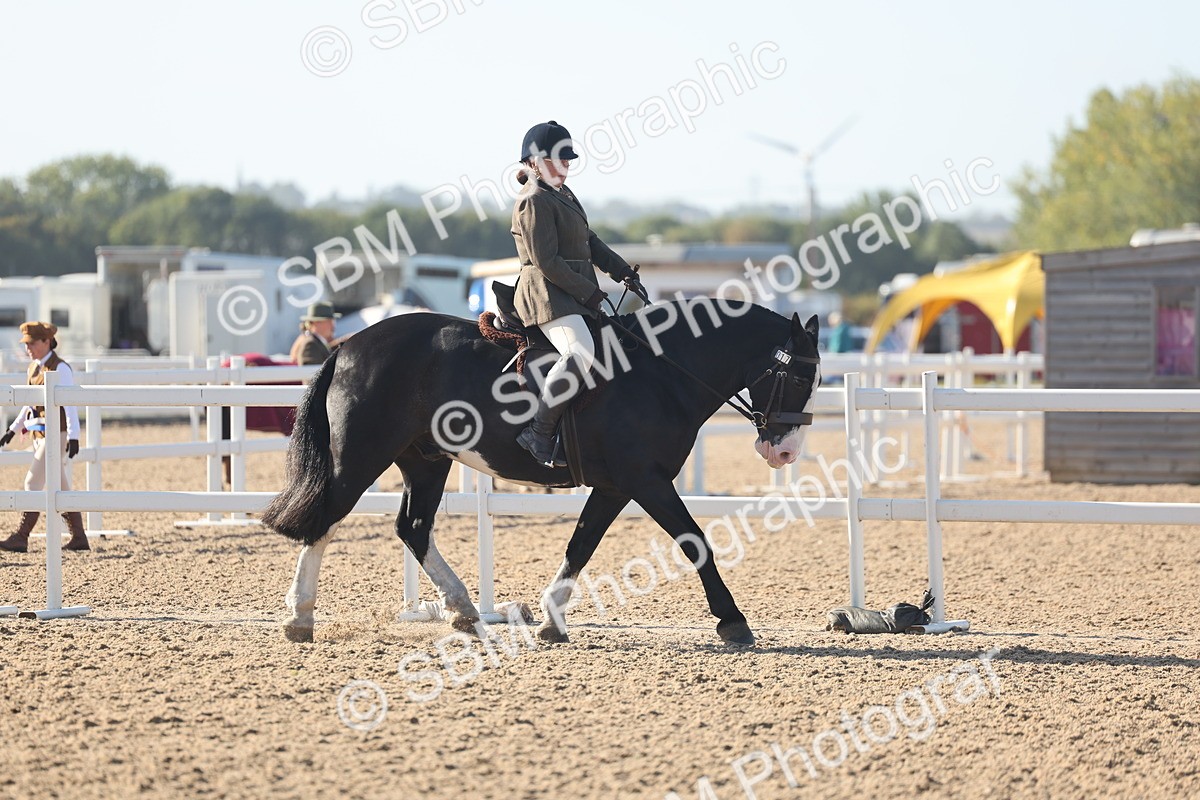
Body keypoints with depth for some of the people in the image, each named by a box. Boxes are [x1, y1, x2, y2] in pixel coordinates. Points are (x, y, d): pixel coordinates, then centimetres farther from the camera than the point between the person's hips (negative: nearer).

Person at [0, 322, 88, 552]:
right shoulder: (34, 368, 13)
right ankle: (79, 538, 16)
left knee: (34, 483, -11)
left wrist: (73, 436, -24)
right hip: (39, 434, 9)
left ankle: (21, 538, -10)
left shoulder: (60, 368, -12)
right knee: (61, 488, 11)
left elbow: (70, 403, -17)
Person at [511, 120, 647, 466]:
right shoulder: (535, 201, -12)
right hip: (548, 295, -11)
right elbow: (546, 262, -18)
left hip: (577, 295, 11)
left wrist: (624, 272, 11)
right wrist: (588, 292, -16)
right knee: (580, 353, -32)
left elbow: (590, 242, 23)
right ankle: (538, 432, -29)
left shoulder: (563, 194, 19)